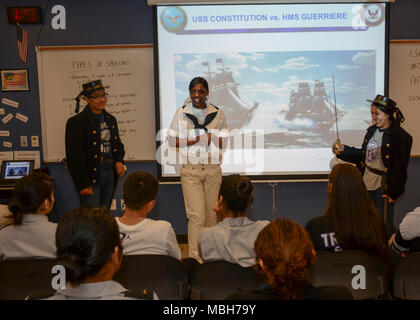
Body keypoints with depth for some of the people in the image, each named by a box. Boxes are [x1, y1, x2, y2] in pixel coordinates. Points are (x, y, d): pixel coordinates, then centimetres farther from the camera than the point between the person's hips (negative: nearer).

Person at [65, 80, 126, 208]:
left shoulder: (111, 119, 12)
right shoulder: (76, 122, -9)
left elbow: (117, 144, 22)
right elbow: (75, 157, -11)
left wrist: (119, 161, 1)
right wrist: (82, 184, -14)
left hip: (110, 173, 6)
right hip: (91, 176, -6)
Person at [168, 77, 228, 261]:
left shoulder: (218, 114, 6)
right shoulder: (181, 113, 2)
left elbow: (224, 143, 5)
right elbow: (172, 141, 0)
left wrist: (210, 137, -15)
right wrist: (196, 140, -14)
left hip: (213, 169, 2)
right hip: (190, 170, -2)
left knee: (211, 215, 8)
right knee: (196, 216, -9)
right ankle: (195, 259, -4)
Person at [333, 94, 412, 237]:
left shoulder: (400, 136, -13)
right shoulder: (372, 131, 9)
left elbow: (400, 167, -14)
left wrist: (392, 191, -15)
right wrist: (343, 150, 9)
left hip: (383, 187, -7)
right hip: (367, 184, 7)